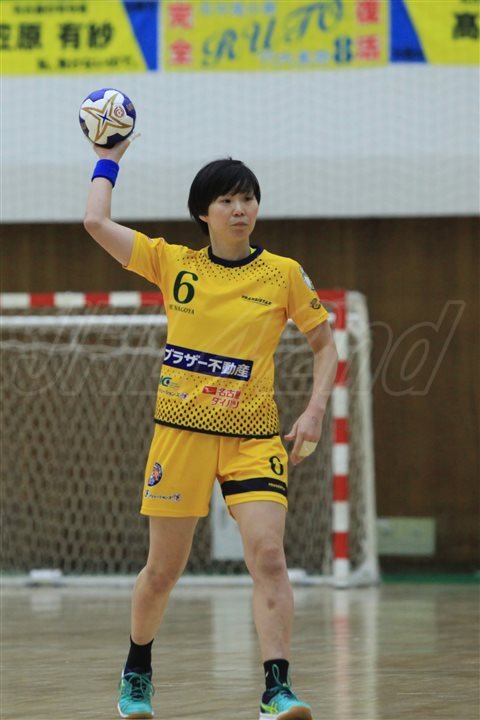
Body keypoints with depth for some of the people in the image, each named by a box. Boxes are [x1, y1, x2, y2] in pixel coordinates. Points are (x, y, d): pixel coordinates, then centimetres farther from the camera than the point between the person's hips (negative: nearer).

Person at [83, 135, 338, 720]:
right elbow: (96, 222, -2)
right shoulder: (174, 263, 3)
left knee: (268, 556, -18)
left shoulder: (284, 274, 3)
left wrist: (314, 413, -2)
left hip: (254, 436, 0)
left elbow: (324, 345, 10)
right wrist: (109, 159, 9)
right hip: (182, 432, 1)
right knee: (163, 569, 8)